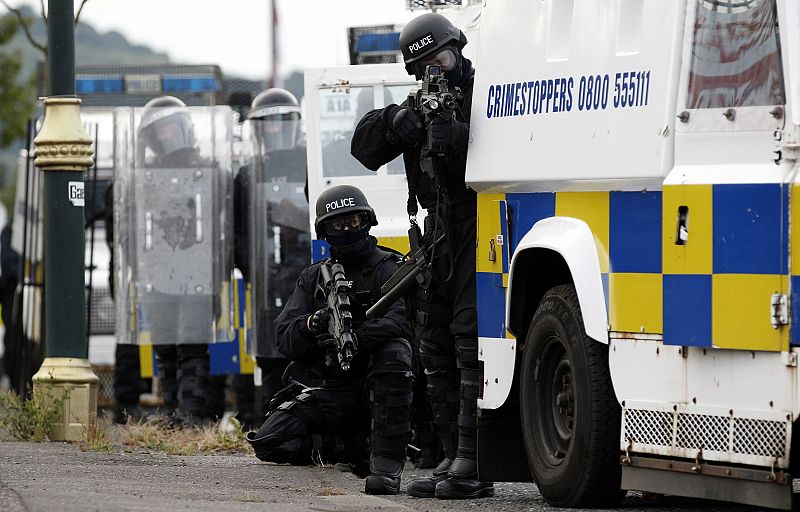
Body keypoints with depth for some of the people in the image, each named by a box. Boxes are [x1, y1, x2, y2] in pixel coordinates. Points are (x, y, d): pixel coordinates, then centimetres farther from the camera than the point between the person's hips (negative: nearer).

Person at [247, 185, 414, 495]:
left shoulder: (387, 269, -1)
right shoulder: (313, 278, 12)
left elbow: (402, 319, -22)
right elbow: (284, 336, 1)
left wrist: (354, 338, -38)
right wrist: (312, 325, -23)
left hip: (376, 388, -4)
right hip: (330, 391, 4)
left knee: (394, 351, -38)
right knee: (269, 442, -17)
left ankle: (387, 464, -38)